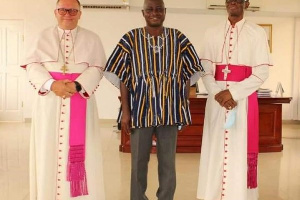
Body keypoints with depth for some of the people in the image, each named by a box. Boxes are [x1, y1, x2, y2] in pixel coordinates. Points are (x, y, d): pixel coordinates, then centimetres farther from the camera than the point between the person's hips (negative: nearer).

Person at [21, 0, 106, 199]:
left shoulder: (92, 38, 7)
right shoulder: (43, 37, 9)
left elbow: (97, 68, -1)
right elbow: (32, 65, 1)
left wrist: (77, 85, -19)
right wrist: (51, 84, -17)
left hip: (80, 101, 0)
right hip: (49, 102, 1)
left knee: (80, 150, 0)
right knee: (49, 149, 3)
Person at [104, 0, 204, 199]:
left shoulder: (178, 38, 3)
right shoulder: (131, 38, -1)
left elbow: (188, 73, 7)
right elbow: (122, 77, 0)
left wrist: (184, 106, 1)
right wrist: (126, 111, -5)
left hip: (170, 111, 1)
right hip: (141, 110, -1)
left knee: (168, 163, 11)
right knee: (138, 162, 10)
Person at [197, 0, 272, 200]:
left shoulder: (257, 33, 2)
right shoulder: (212, 33, 10)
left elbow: (262, 72, -5)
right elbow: (206, 69, 3)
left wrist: (233, 92, -15)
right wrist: (217, 94, -13)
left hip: (244, 98, -2)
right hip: (216, 97, 3)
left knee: (241, 150, 0)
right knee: (215, 149, 4)